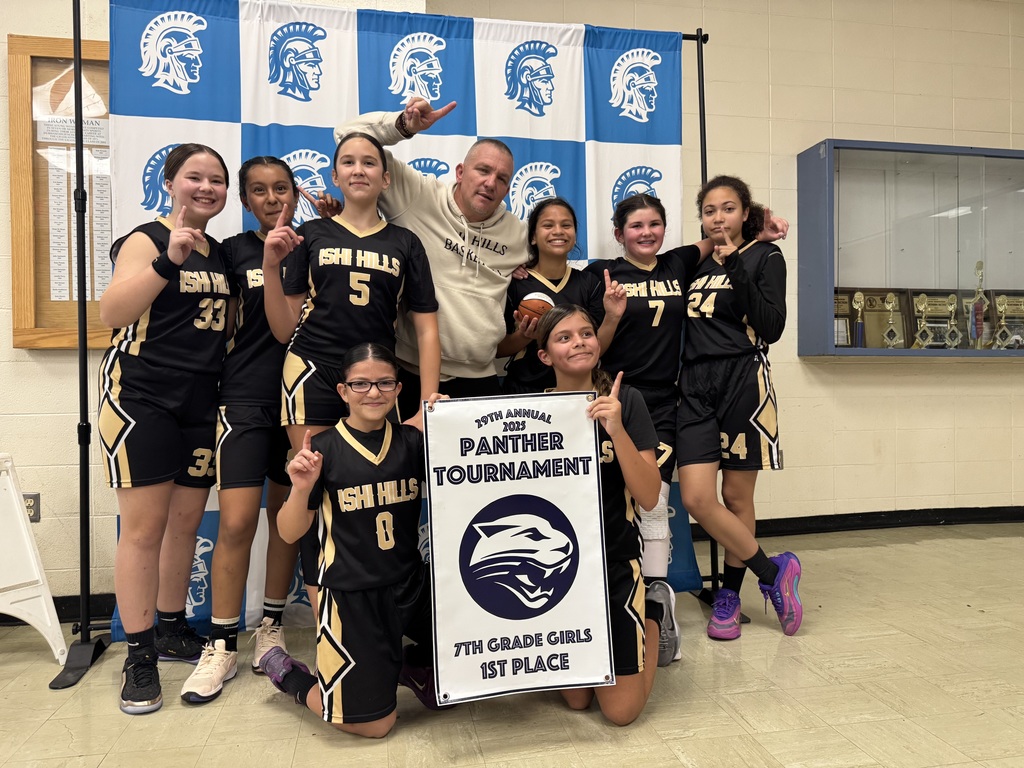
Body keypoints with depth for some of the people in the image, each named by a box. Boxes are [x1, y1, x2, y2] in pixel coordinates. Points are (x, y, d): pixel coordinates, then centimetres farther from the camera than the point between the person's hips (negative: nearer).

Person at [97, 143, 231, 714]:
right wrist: (168, 260, -30)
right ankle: (140, 656, 7)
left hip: (202, 401, 6)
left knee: (187, 522, 11)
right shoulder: (147, 240, -5)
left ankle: (173, 629, 26)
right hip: (142, 395, -6)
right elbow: (112, 313, -18)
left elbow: (229, 323, 21)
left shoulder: (222, 254, 15)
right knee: (145, 528, -5)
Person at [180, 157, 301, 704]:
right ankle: (222, 644, 9)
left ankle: (271, 625, 27)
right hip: (246, 399, -2)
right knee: (236, 521, -7)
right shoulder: (233, 251, 4)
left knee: (287, 515, 10)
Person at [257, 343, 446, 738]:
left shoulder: (412, 441, 0)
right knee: (375, 724, 5)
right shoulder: (324, 449, -9)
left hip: (412, 584, 4)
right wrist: (301, 489, -25)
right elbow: (289, 533, -5)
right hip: (352, 595, -4)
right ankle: (287, 672, 28)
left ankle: (413, 665, 27)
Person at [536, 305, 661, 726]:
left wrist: (617, 430, -27)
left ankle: (649, 624, 28)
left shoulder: (624, 401, -8)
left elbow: (648, 497, -13)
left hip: (614, 564, -2)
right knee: (576, 699, 10)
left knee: (621, 710, 2)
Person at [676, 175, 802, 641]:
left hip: (742, 381, -3)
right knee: (695, 498, -8)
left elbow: (772, 327, -9)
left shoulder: (764, 257, 3)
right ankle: (773, 572, 11)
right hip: (695, 385, 4)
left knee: (736, 497, 5)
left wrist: (738, 270, -15)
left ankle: (729, 594, 25)